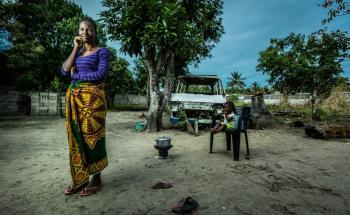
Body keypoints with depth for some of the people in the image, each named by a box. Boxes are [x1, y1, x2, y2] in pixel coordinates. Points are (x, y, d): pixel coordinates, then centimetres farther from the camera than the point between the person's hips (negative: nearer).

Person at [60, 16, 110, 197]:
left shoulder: (102, 51, 2)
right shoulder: (77, 52, 19)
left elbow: (101, 74, -13)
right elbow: (64, 71, 5)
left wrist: (76, 75, -3)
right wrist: (76, 48, 5)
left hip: (92, 97, -6)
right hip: (74, 97, 6)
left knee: (92, 136, -3)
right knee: (77, 137, 6)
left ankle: (96, 179, 8)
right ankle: (80, 179, 16)